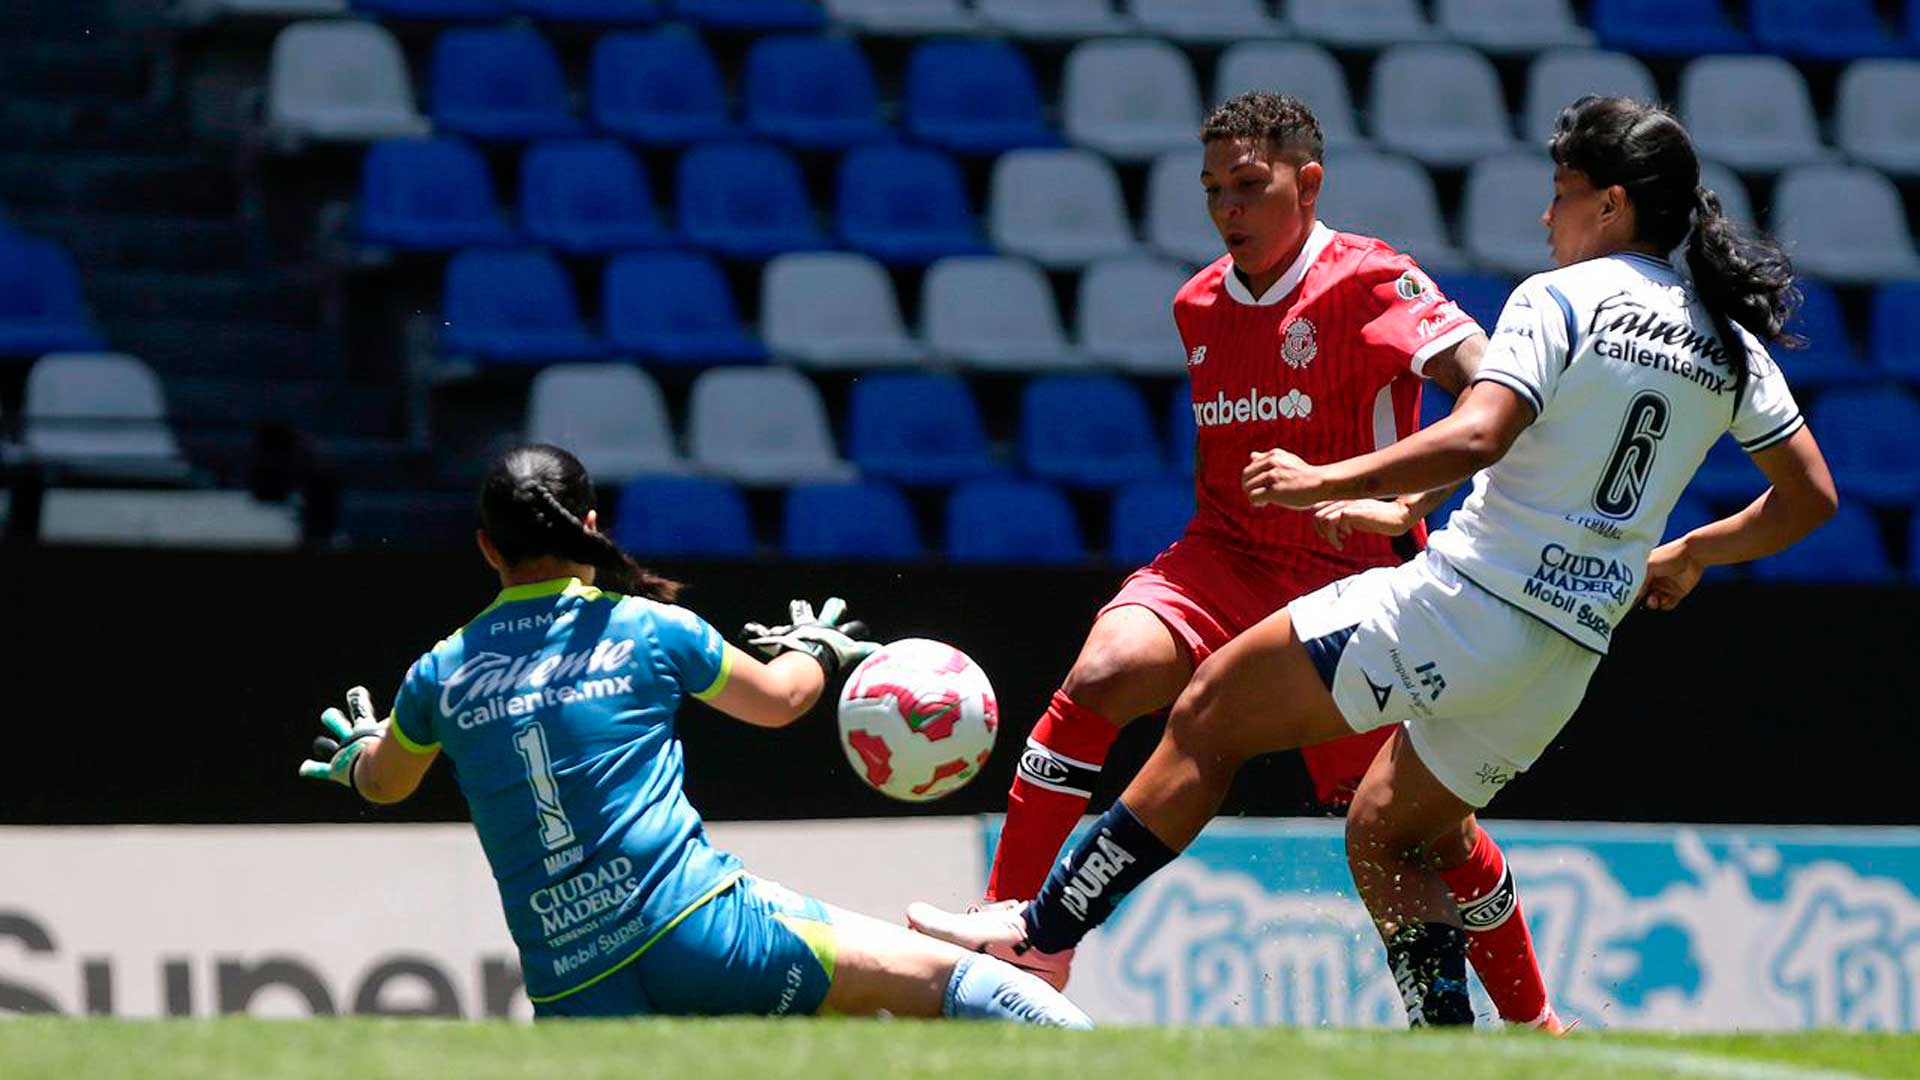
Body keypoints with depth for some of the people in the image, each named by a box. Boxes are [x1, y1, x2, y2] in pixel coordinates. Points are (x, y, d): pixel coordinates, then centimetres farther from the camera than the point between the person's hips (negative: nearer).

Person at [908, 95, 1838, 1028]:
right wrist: (1689, 554, 32)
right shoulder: (1729, 344, 11)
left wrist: (1324, 482, -18)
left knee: (1207, 718, 4)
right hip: (1569, 660, 7)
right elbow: (1810, 497, 18)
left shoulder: (1560, 301, -9)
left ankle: (1043, 929, 4)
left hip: (1463, 601, -7)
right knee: (1380, 838, 23)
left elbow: (1473, 437, -24)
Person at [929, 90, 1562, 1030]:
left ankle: (1532, 1022, 20)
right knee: (1103, 676, -25)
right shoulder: (1198, 306, 10)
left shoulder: (1371, 284, -11)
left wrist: (1402, 503, -33)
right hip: (1223, 563, 4)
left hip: (1353, 581, -4)